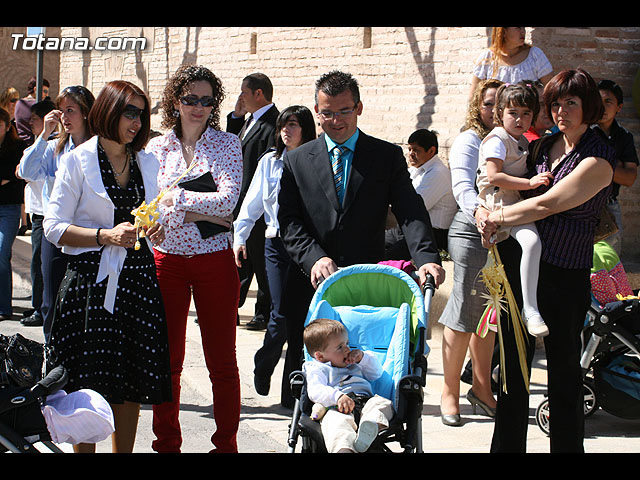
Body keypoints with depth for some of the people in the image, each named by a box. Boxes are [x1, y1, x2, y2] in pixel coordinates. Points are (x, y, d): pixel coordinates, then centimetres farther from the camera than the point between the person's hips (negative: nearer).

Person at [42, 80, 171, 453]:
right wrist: (106, 236, -15)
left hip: (137, 275, 4)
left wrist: (157, 229, 1)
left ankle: (124, 452, 14)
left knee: (133, 382, 4)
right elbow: (54, 227, -4)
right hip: (91, 279, -4)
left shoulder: (148, 162, 13)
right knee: (91, 384, -4)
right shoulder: (77, 160, -1)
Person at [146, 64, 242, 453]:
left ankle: (226, 444, 11)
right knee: (167, 359, 7)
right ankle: (167, 443, 18)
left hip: (214, 260, -2)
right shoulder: (156, 148, 6)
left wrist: (175, 197, -8)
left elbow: (228, 199, -11)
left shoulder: (228, 144, 2)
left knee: (222, 361, 2)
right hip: (167, 259, 2)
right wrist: (207, 213, -13)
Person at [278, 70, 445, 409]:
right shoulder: (297, 160, 10)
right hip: (312, 290, 1)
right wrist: (313, 257, -16)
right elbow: (288, 221, 2)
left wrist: (426, 258, -23)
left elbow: (410, 213, -5)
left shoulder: (388, 156, 6)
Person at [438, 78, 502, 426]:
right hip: (472, 231, -6)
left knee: (488, 313, 14)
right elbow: (462, 184, -21)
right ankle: (450, 391, 8)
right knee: (465, 310, -3)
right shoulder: (469, 140, -6)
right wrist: (477, 210, -41)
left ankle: (480, 386, 25)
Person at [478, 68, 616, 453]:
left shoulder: (598, 159, -13)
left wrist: (497, 218, -8)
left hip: (565, 276, -6)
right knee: (513, 363, 11)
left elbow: (546, 205, -17)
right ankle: (508, 444, 21)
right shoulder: (544, 146, 9)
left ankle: (567, 445, 16)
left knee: (563, 364, 4)